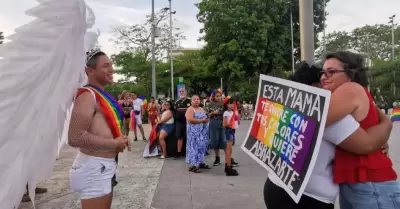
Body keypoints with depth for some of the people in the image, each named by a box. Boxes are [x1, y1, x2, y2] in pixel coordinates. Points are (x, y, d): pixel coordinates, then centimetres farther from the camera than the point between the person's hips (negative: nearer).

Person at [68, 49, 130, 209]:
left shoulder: (101, 95, 12)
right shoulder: (88, 95, -18)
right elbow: (75, 138, -28)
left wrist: (119, 139, 6)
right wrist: (114, 143, -19)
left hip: (104, 166, 10)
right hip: (94, 168, -10)